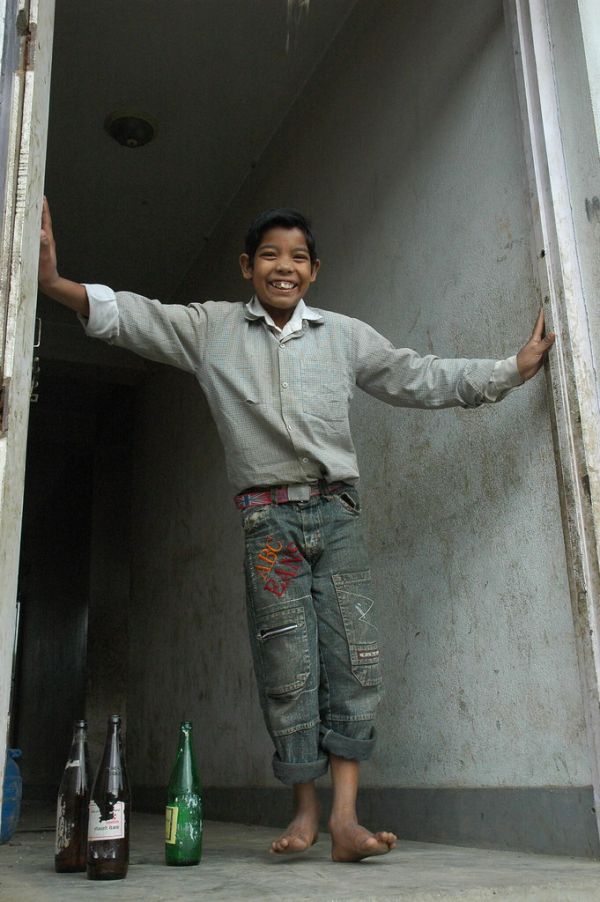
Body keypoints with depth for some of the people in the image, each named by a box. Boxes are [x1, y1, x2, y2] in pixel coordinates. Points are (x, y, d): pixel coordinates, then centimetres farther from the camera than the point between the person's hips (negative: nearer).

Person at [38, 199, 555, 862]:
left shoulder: (345, 336, 14)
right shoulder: (211, 328, 10)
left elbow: (423, 379, 16)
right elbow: (125, 316, 2)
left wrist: (516, 367, 12)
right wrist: (54, 282, -14)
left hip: (337, 511, 2)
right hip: (267, 516, -2)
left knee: (353, 658, -6)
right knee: (288, 668, -2)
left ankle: (344, 818, -2)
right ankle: (305, 811, 13)